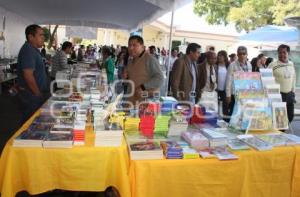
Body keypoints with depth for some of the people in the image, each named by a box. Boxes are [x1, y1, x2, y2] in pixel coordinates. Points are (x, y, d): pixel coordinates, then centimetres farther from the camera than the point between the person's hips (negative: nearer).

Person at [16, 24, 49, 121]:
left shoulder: (33, 49, 13)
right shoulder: (28, 50, -18)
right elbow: (28, 76, -24)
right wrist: (39, 94, -16)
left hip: (35, 93, 10)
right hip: (31, 95, -10)